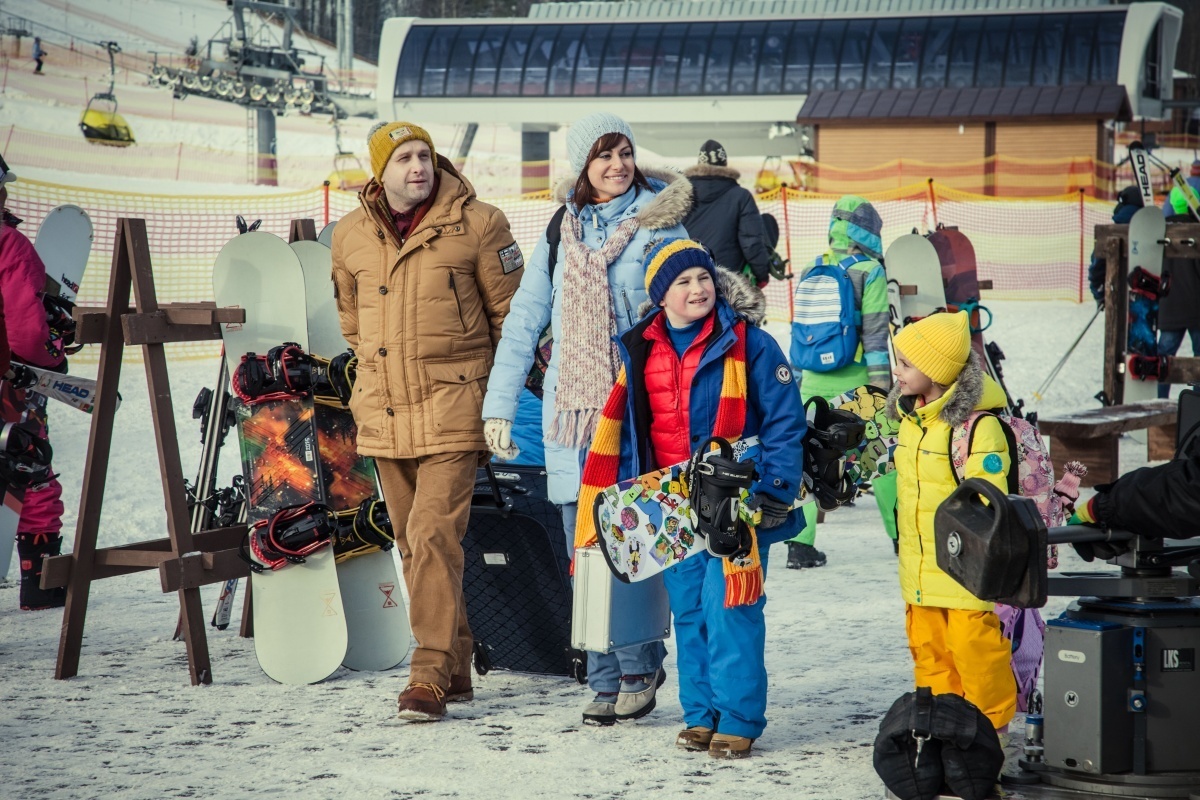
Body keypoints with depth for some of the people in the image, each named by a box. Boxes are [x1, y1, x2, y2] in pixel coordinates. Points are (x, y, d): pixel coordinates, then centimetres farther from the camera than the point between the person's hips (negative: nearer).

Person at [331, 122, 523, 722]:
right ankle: (456, 666, 23)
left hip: (452, 410, -5)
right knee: (413, 545, 11)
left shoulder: (476, 224, -5)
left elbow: (512, 315, 1)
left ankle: (431, 674, -15)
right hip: (384, 418, 5)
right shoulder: (351, 236, 7)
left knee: (434, 535, -16)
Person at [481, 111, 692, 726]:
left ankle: (637, 670, 5)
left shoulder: (659, 223, 2)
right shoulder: (561, 232, 13)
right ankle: (607, 681, 10)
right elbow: (523, 322, 15)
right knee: (585, 550, 3)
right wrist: (499, 406, 9)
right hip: (571, 408, 4)